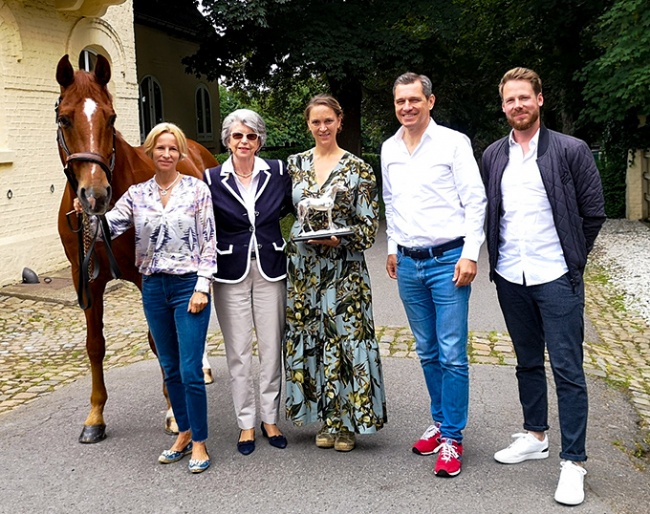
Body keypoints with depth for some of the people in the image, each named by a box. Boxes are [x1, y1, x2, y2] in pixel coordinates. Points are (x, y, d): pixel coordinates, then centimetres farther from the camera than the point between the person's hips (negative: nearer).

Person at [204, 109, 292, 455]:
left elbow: (290, 208, 14)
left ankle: (270, 418, 24)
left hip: (270, 271, 1)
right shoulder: (212, 179, -4)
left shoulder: (277, 172, -1)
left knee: (271, 348, 8)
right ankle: (246, 423, 21)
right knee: (238, 352, 7)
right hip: (231, 275, -1)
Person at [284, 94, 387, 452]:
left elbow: (368, 228, -5)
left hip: (343, 268, -3)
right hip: (302, 267, 4)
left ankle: (347, 422, 15)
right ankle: (327, 418, 24)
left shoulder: (358, 169, -3)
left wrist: (336, 238, -19)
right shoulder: (295, 164, 8)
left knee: (346, 337, -2)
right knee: (309, 339, 8)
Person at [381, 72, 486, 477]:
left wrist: (470, 254, -13)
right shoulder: (389, 149, 11)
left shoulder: (453, 142, -5)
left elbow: (475, 201, -7)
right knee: (428, 353, 14)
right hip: (408, 262, 5)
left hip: (447, 260, -5)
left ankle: (452, 437, 8)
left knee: (452, 355, -3)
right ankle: (440, 422, 28)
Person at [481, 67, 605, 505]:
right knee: (528, 362, 17)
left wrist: (572, 258, 2)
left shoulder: (571, 151, -5)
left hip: (557, 278, -4)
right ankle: (535, 437, 33)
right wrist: (500, 257, 8)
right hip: (511, 277, 5)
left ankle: (573, 463, 7)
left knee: (568, 370, -2)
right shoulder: (493, 156, 8)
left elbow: (594, 212, -1)